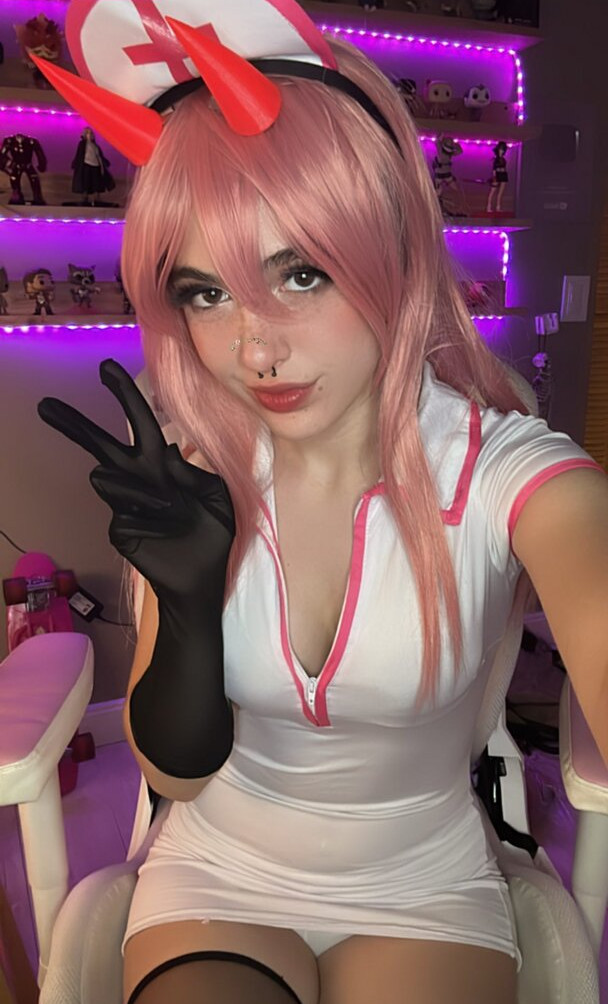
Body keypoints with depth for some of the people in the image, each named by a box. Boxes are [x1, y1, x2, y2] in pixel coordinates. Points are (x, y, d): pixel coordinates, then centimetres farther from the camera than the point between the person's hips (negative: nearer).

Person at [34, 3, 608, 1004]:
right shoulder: (196, 475, -14)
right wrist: (189, 597, -29)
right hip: (218, 876, 1)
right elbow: (174, 771, -11)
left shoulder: (504, 471, -22)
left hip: (430, 892, 0)